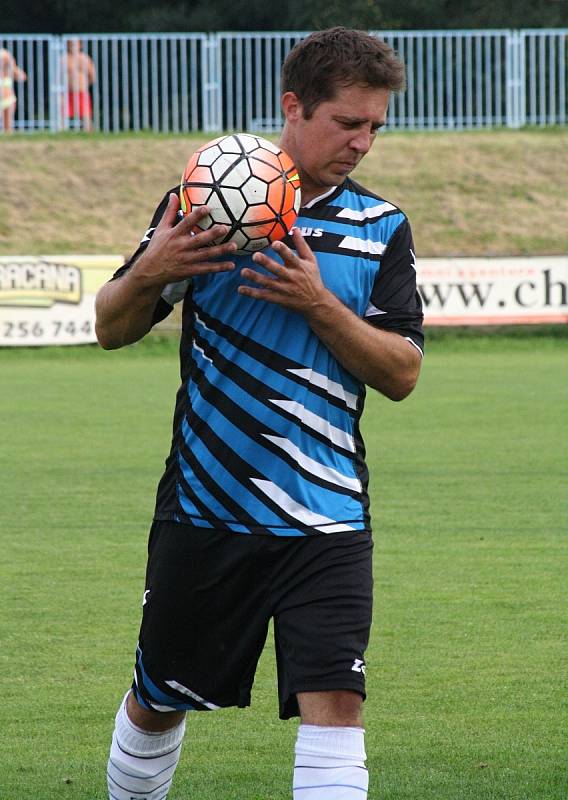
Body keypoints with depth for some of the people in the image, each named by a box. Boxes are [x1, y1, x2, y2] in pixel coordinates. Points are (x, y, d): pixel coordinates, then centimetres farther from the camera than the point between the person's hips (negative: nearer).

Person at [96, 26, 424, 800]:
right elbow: (112, 329, 6)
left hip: (324, 519, 0)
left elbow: (402, 372, -2)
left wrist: (320, 304, -17)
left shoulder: (380, 228, 4)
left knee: (335, 701, -14)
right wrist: (147, 274, -17)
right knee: (157, 702, 12)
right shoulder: (202, 199, 1)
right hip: (204, 506, 0)